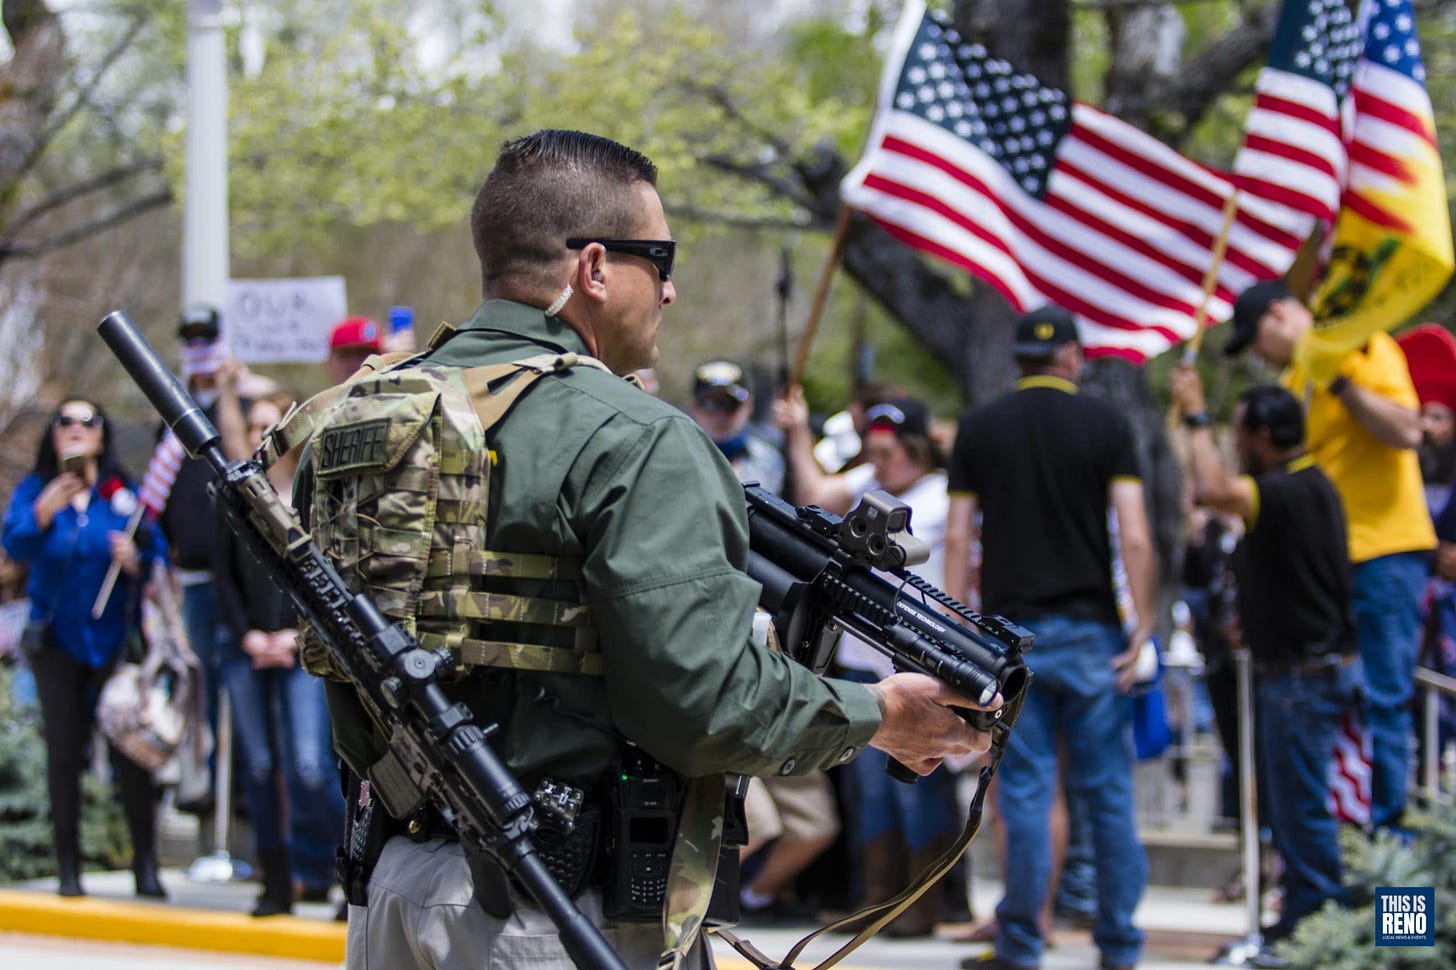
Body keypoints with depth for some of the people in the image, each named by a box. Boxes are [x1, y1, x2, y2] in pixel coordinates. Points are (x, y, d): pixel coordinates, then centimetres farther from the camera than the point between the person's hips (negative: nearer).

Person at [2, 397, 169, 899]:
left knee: (130, 749, -7)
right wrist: (43, 514, -30)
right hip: (57, 637, 0)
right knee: (64, 751, 1)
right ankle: (68, 866, 6)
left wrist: (136, 559, -22)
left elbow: (157, 550, 0)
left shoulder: (125, 493, 3)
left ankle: (146, 863, -2)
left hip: (115, 636, 0)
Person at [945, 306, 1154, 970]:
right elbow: (1134, 536, -7)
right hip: (1090, 629, -1)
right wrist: (1142, 627, -4)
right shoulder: (1104, 425, 1)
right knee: (1107, 790, 5)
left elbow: (957, 538, 3)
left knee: (1024, 791, 2)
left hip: (1010, 630, 1)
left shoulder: (978, 428, 6)